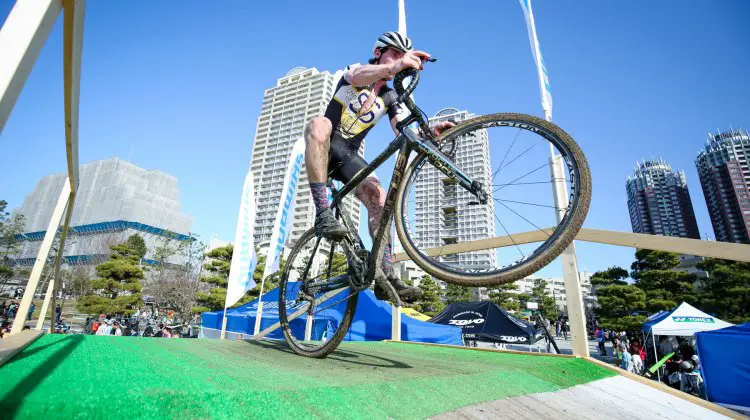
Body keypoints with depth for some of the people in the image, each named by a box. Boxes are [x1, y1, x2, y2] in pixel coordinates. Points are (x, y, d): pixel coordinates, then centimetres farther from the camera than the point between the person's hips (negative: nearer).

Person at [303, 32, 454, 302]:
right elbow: (357, 77, -30)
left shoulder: (390, 98, 9)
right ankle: (323, 214, -43)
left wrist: (430, 133, -31)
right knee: (319, 124, -38)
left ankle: (386, 275, -22)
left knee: (378, 198, -21)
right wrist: (393, 67, -51)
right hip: (324, 148, -3)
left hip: (349, 155, 3)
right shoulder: (356, 69, 0)